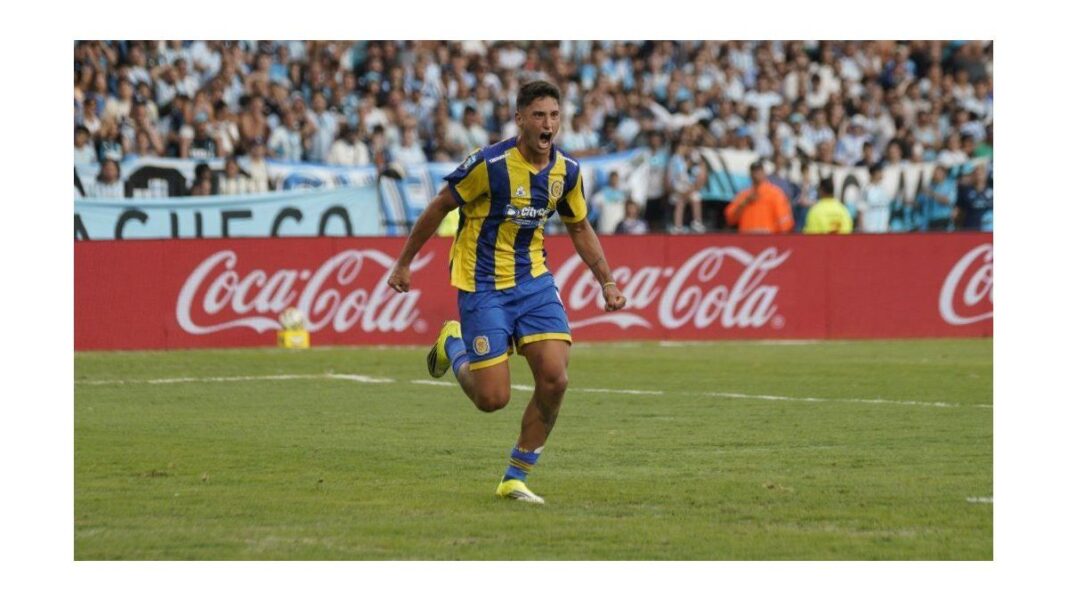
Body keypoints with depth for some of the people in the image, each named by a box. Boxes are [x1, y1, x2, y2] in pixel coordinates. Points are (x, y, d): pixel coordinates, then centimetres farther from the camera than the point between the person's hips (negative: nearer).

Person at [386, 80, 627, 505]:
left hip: (534, 281, 5)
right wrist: (404, 263, -1)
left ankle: (515, 479, 4)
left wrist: (606, 282, 9)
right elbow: (438, 207, -7)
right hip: (483, 287, -5)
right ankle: (453, 345, 28)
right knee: (493, 398, -7)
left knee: (555, 379, -12)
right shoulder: (489, 164, -19)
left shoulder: (566, 171, -2)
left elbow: (579, 228, 16)